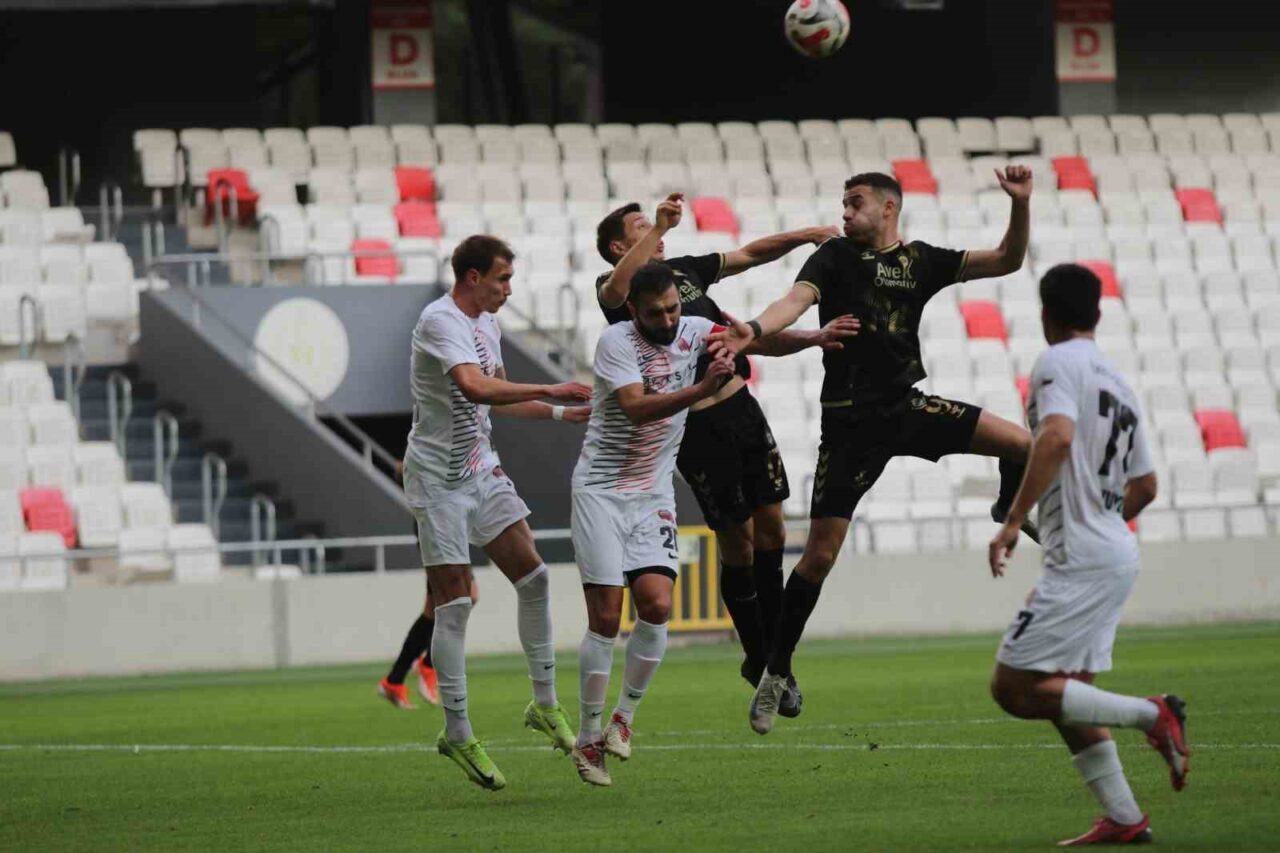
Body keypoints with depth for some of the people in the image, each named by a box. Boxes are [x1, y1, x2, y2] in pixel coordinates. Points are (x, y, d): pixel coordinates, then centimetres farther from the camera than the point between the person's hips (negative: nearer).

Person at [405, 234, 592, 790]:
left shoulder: (486, 322, 11)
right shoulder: (440, 322, -19)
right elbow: (474, 387, -36)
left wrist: (562, 413, 17)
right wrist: (550, 390, -34)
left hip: (480, 468, 8)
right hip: (437, 478, -8)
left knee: (532, 576, 1)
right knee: (454, 603, -7)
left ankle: (545, 704, 12)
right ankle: (457, 734, 0)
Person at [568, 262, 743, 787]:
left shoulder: (692, 331, 3)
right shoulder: (616, 341, -13)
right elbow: (637, 407, -28)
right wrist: (703, 389, -39)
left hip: (654, 493, 4)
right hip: (601, 490, -4)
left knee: (657, 606, -12)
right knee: (605, 618, -7)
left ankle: (624, 717, 6)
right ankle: (587, 739, 4)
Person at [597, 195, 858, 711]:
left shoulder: (684, 271, 18)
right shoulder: (615, 288, -3)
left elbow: (753, 254, 23)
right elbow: (617, 290, -28)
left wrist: (804, 236, 8)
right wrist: (660, 228, -32)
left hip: (742, 408, 7)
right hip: (697, 426, -7)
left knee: (770, 531, 8)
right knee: (738, 543, -1)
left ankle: (773, 659, 20)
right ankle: (760, 662, 12)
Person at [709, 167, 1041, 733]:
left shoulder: (921, 261, 6)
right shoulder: (836, 256, -3)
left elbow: (1006, 261, 6)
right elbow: (797, 299, -21)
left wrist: (1021, 204, -10)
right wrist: (753, 331, -42)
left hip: (907, 408, 3)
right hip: (850, 423, -3)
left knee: (1020, 443, -9)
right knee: (820, 554, -6)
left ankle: (1009, 510, 27)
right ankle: (776, 673, 7)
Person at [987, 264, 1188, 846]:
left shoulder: (1057, 364, -7)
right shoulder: (1117, 383, 19)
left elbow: (1056, 437, -26)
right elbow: (1144, 486, 25)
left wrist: (1012, 522, -27)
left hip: (1080, 560, -9)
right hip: (1116, 553, 9)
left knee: (1013, 689, -9)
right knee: (1064, 697, 13)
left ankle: (1152, 715, -13)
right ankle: (1123, 820, 9)